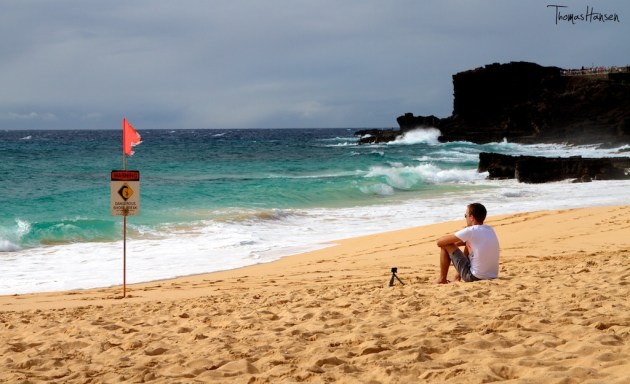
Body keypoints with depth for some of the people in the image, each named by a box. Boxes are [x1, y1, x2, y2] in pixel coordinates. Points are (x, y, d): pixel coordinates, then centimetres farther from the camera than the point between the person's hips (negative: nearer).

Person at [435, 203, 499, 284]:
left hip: (475, 277, -7)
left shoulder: (470, 231, -14)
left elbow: (439, 242, -6)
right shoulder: (490, 230, 7)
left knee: (446, 246, 4)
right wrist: (455, 243, 20)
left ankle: (442, 279, 16)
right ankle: (460, 274, 36)